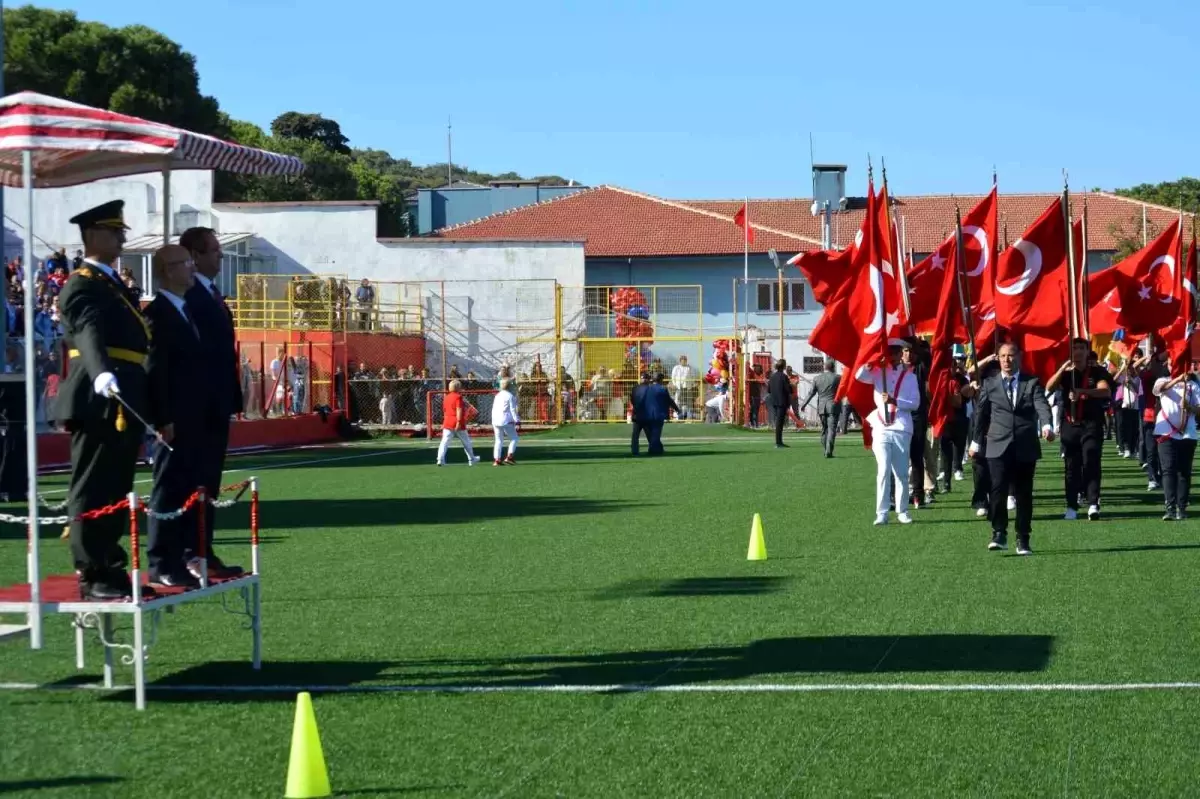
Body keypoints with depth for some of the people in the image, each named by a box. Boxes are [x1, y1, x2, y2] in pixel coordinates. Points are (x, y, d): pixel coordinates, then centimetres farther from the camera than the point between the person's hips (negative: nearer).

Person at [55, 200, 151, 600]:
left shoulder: (115, 283, 20)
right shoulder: (82, 286, -10)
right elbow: (90, 332, -30)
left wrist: (144, 408, 29)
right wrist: (101, 373, -49)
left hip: (125, 405, 9)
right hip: (99, 402, -9)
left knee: (116, 491, 12)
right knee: (93, 490, -5)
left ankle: (111, 570, 19)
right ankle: (92, 577, -3)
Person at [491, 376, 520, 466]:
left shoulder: (497, 396, 13)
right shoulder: (510, 396, -8)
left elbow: (494, 409, 16)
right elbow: (513, 410, -11)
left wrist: (493, 421, 23)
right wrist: (516, 420, -7)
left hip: (496, 421, 7)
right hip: (506, 421, -7)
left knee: (498, 440, 10)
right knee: (513, 438, 5)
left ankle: (496, 460, 5)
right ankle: (509, 457, -5)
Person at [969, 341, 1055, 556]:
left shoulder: (1032, 383, 6)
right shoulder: (989, 384, 9)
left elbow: (1042, 406, -10)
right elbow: (980, 413, 13)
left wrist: (1046, 425, -29)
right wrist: (976, 441, 12)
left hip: (1026, 447, 0)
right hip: (998, 446, 0)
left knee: (1024, 494, 5)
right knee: (998, 490, -13)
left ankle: (1023, 540, 12)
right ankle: (999, 534, -1)